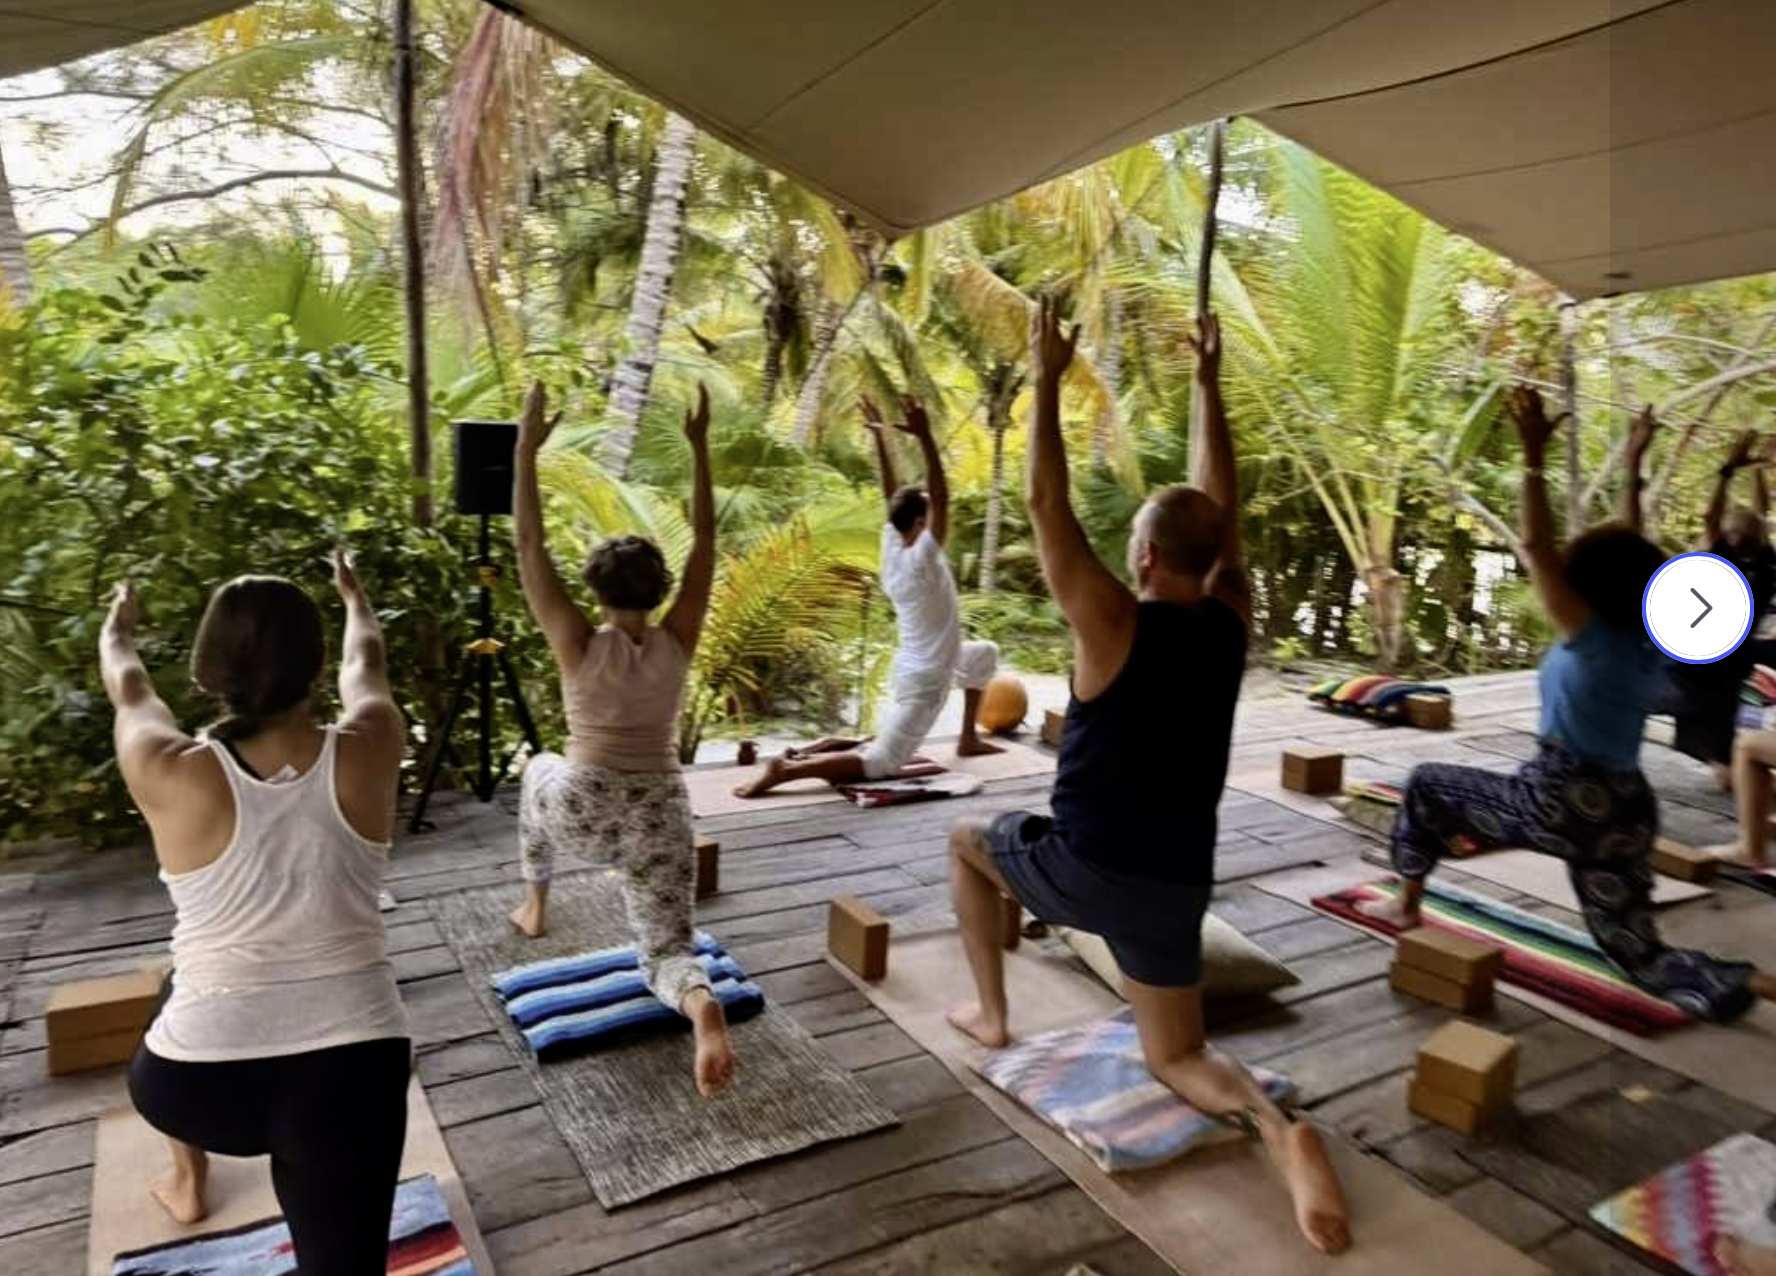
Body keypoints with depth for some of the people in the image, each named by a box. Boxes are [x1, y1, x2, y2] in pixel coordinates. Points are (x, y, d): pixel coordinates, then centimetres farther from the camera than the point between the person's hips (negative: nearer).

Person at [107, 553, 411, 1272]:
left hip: (199, 1083, 2)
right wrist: (354, 596, 33)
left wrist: (117, 627, 33)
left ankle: (188, 1186, 62)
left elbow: (128, 689, 11)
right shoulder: (368, 754, -10)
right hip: (350, 1068, -1)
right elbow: (367, 660, 12)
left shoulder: (172, 778, -12)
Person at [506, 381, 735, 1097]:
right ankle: (702, 1004, -30)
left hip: (581, 814, 0)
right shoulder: (677, 642, -6)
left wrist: (526, 448, -11)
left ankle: (535, 909, 43)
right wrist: (698, 448, -1)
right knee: (667, 951, 7)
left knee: (540, 771, 36)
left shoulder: (579, 646, -11)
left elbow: (529, 547, -11)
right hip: (660, 822, 1)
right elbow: (704, 542, -2)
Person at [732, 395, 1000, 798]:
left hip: (918, 666, 10)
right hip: (924, 678, -10)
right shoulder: (922, 558, -24)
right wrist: (925, 438, -38)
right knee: (880, 761, -11)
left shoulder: (892, 547, -2)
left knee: (984, 655, 30)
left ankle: (968, 738, 31)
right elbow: (942, 497, -33)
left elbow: (892, 496, 5)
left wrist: (880, 437, 4)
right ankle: (785, 770, -22)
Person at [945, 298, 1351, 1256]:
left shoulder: (1115, 626, -18)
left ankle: (990, 1014, 27)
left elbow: (1048, 512, -14)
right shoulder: (1230, 622, -3)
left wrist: (1048, 380, -9)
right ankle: (1275, 1129, -15)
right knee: (1178, 1058, 18)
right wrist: (1207, 386, 12)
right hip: (1175, 883, 5)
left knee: (967, 842, 26)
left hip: (1084, 871, -4)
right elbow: (1222, 506, 8)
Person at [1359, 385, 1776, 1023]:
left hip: (1563, 803, -7)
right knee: (1640, 954, 16)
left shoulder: (1592, 638, -14)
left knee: (1427, 784, 13)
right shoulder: (1654, 647, 5)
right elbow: (1630, 558, 16)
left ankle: (1407, 904, 21)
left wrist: (1534, 456, -18)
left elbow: (1536, 548, -19)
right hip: (1627, 812, 7)